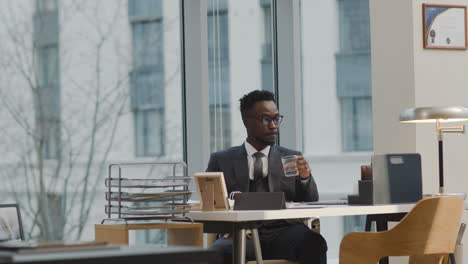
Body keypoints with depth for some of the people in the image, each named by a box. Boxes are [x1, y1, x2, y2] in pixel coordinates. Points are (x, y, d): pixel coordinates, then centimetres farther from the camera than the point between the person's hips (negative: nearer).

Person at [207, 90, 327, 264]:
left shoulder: (292, 158, 20)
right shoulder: (221, 161, 17)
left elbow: (310, 204, 15)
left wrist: (305, 177, -8)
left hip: (284, 232, 1)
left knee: (314, 244, -33)